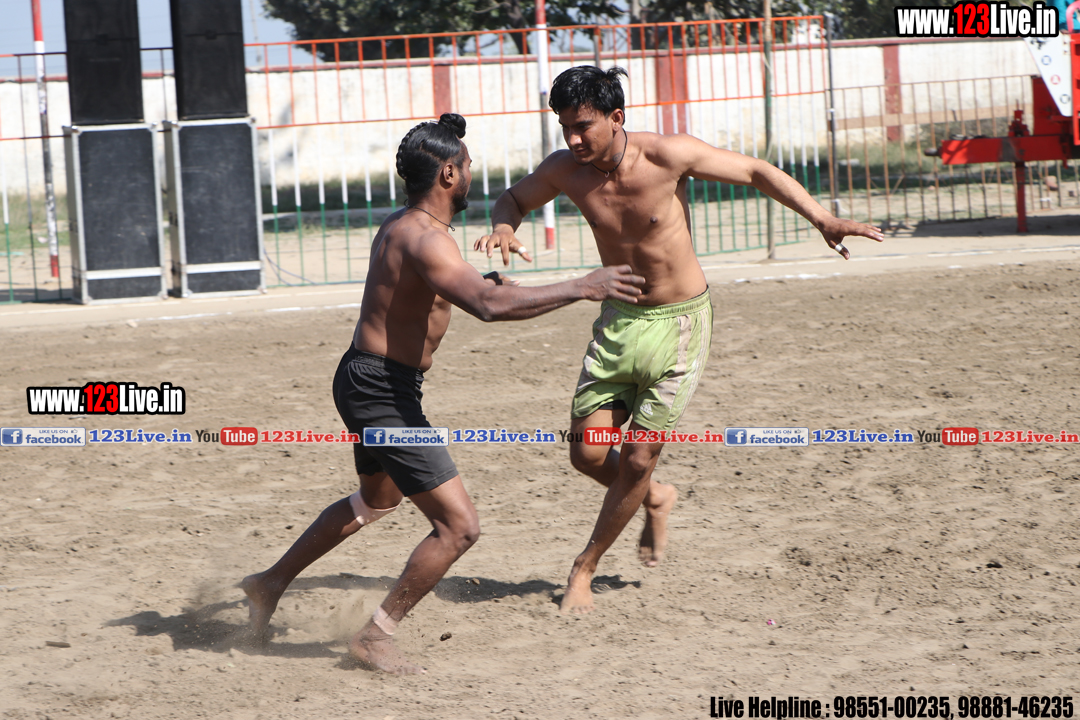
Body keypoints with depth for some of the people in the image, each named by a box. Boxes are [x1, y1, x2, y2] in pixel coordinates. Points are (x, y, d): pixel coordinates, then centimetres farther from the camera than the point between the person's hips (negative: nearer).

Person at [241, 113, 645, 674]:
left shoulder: (400, 225, 10)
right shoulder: (424, 238, -23)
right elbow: (489, 306, -37)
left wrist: (482, 285, 17)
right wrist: (579, 288, -33)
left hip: (368, 382, 11)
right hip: (382, 391, -11)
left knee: (376, 500, 35)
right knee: (459, 525, -11)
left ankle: (272, 582, 45)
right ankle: (375, 637, -3)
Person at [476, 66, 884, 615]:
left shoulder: (667, 156, -20)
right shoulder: (565, 170, -10)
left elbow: (756, 172, -10)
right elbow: (514, 199, 10)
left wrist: (820, 217, -22)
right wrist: (503, 228, -15)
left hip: (679, 323, -4)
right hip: (618, 319, 4)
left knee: (638, 460, -3)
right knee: (587, 454, 0)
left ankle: (584, 569, 17)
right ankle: (655, 499, 33)